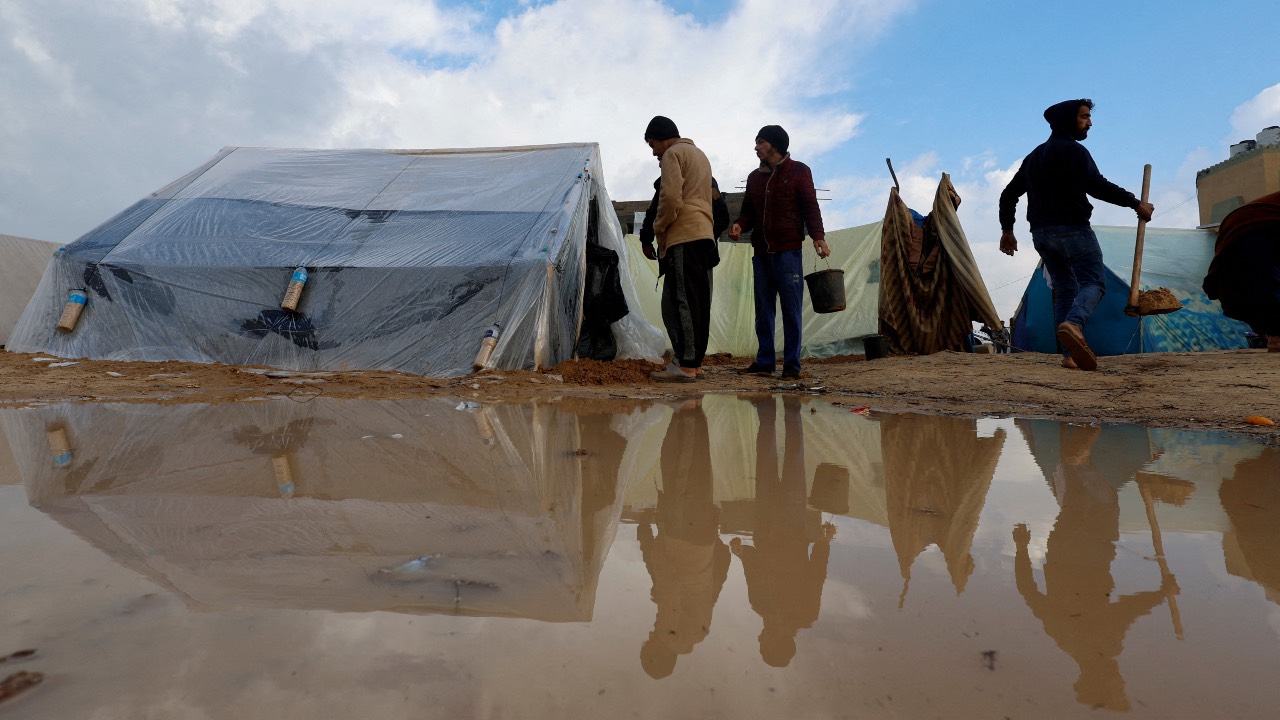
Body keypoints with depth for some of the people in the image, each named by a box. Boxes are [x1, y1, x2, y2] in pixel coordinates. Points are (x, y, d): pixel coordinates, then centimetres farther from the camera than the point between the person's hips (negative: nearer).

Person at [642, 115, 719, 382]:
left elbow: (670, 198, -15)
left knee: (680, 302, -10)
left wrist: (659, 229, -2)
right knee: (697, 303, 7)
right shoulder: (700, 155, 28)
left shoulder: (673, 154, -1)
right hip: (704, 235, 9)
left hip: (683, 237, -9)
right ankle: (693, 360, 9)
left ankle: (685, 365, -12)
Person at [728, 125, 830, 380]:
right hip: (761, 252, 5)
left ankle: (791, 364, 1)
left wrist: (818, 236, -16)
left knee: (791, 309, -4)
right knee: (763, 309, 6)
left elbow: (810, 207, -1)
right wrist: (739, 224, -2)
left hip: (788, 251, -5)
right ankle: (765, 361, 12)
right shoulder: (754, 177, 21)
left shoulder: (798, 171, 6)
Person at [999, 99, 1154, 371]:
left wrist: (1007, 230, 23)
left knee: (1064, 289, 9)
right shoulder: (1072, 150, -4)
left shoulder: (1034, 155, 20)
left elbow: (1009, 194, 20)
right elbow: (1096, 185, -17)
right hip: (1071, 228, -7)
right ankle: (1073, 324, -38)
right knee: (1093, 281, -6)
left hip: (1040, 233, 7)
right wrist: (1135, 203, -11)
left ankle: (1070, 356, 0)